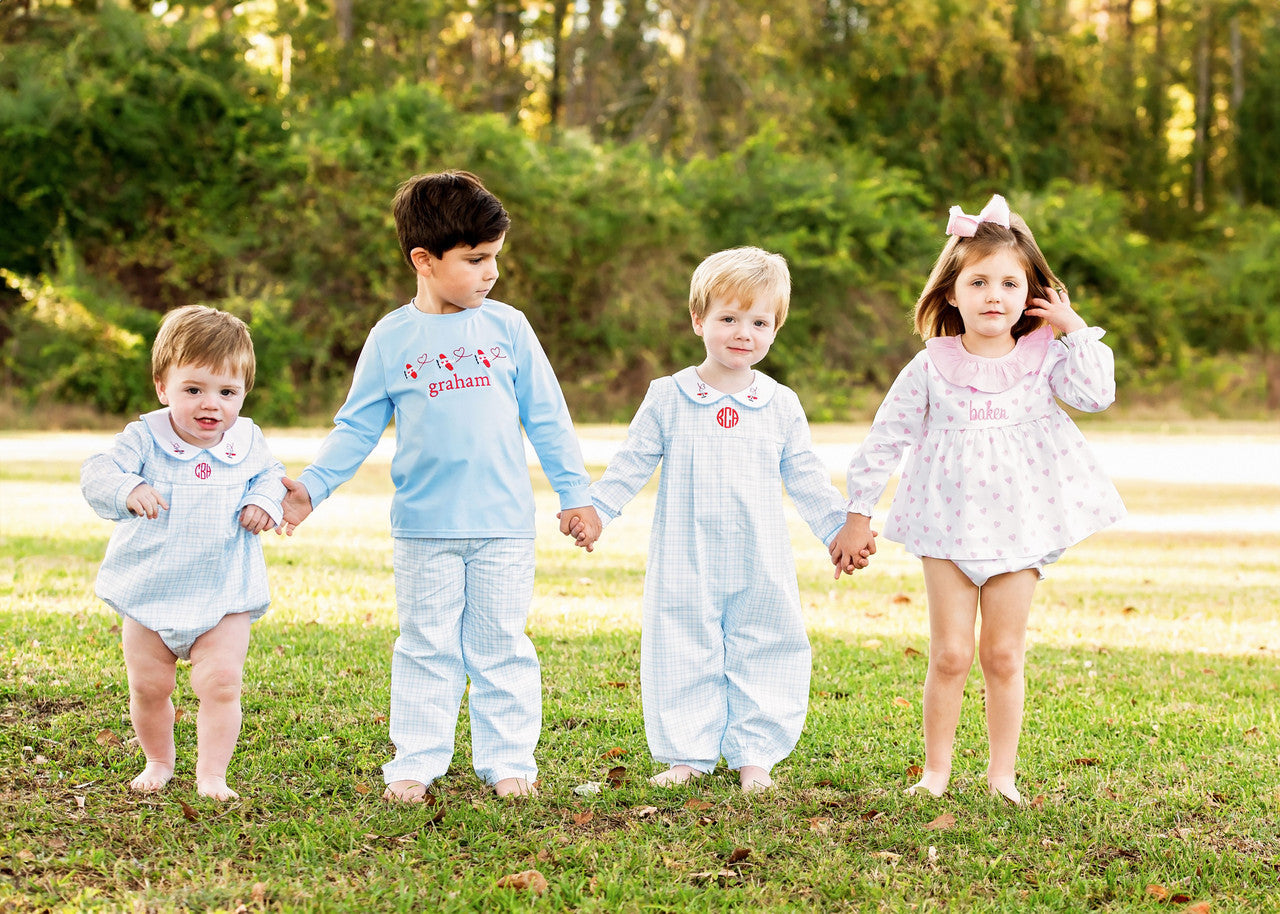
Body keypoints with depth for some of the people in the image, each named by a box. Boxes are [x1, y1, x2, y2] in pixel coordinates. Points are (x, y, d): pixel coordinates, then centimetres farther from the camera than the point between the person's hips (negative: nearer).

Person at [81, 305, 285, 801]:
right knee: (148, 686, 9)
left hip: (224, 597, 0)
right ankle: (159, 760, 33)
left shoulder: (246, 442, -1)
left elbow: (271, 476, 13)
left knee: (220, 683, -11)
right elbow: (97, 475, -19)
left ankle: (212, 774, -1)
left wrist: (264, 502, -10)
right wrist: (128, 490, -41)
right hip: (150, 594, 0)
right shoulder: (145, 439, -10)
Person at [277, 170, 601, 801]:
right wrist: (312, 487, -4)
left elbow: (547, 418, 8)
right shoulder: (391, 339, 0)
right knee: (427, 649, 5)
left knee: (501, 646, 6)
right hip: (424, 529, 0)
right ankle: (417, 761, 12)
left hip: (505, 525, 1)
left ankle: (507, 759, 14)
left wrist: (576, 493, 7)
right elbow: (356, 428, 6)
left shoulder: (507, 328, 3)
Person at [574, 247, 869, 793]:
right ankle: (687, 754, 13)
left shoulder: (781, 406, 5)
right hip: (685, 567, -1)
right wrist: (594, 510, -1)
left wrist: (841, 531, 9)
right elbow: (631, 465, 5)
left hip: (761, 568, 2)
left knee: (764, 657, 4)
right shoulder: (668, 398, 0)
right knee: (683, 659, 3)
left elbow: (806, 479, 11)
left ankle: (754, 756, 14)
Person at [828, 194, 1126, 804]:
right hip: (949, 527, 0)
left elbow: (1096, 394, -16)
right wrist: (858, 514, 4)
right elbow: (885, 440, 2)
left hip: (1021, 526, 1)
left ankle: (1002, 772, 15)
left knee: (1003, 654, 6)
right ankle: (936, 770, 13)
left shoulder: (1044, 359, 0)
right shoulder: (930, 368, -3)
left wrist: (1075, 329, -12)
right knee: (949, 655, 1)